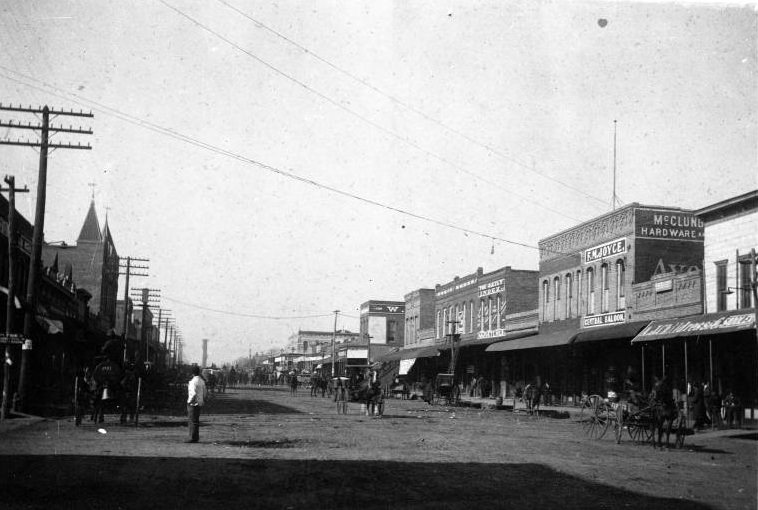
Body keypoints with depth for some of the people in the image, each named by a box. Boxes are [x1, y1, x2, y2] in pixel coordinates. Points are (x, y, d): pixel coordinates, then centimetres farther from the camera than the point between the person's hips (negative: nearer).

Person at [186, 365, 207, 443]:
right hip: (199, 403, 9)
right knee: (196, 421, 14)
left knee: (192, 421, -5)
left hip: (193, 404, -8)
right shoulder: (202, 381, 10)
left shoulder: (193, 381, -16)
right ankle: (196, 437, 18)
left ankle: (193, 438, -5)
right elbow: (204, 393, 13)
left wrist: (189, 402, -13)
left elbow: (193, 393, -23)